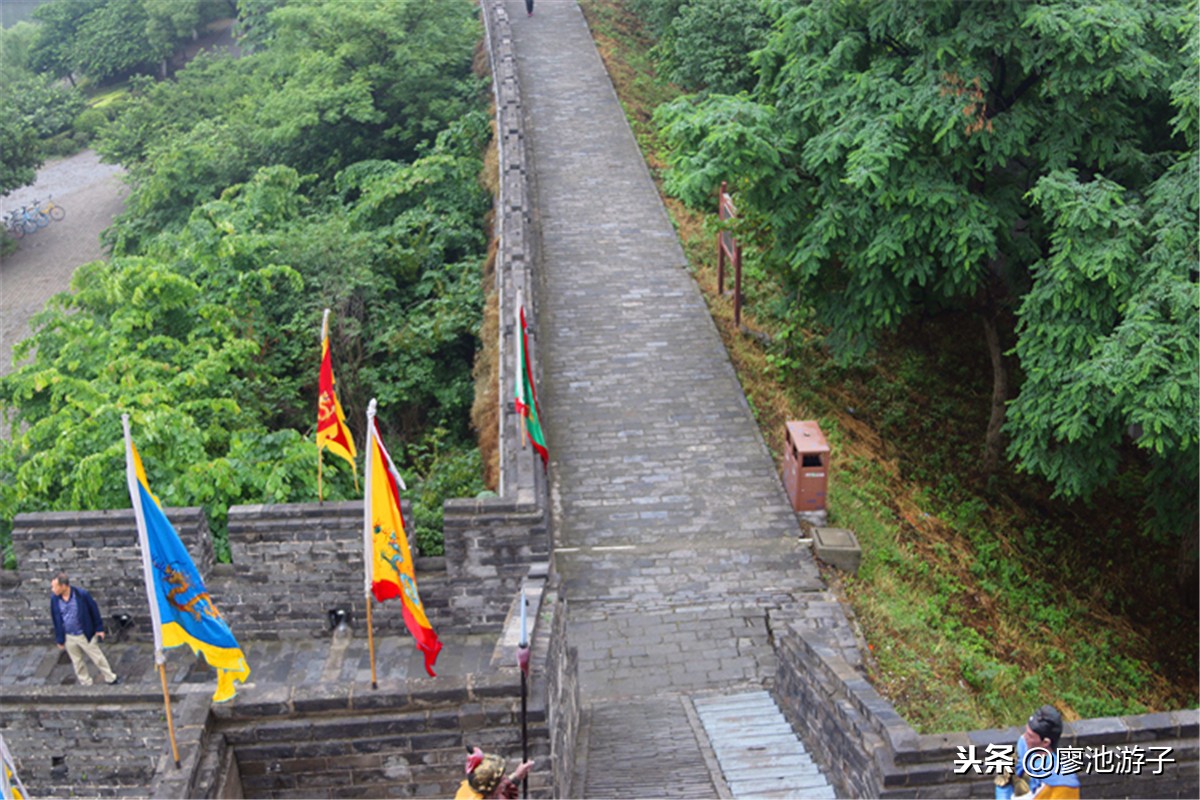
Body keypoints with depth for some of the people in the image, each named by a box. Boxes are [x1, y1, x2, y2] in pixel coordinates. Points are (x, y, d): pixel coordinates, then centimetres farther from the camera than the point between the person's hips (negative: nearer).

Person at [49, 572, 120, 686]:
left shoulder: (81, 595, -20)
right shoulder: (54, 599, -11)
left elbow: (94, 610, -7)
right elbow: (55, 619, 0)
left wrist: (99, 629, -3)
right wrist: (60, 639, 4)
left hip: (86, 635, -3)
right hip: (68, 638, 3)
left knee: (98, 658, 9)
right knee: (77, 662, 15)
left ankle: (110, 679, 25)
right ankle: (85, 683, 32)